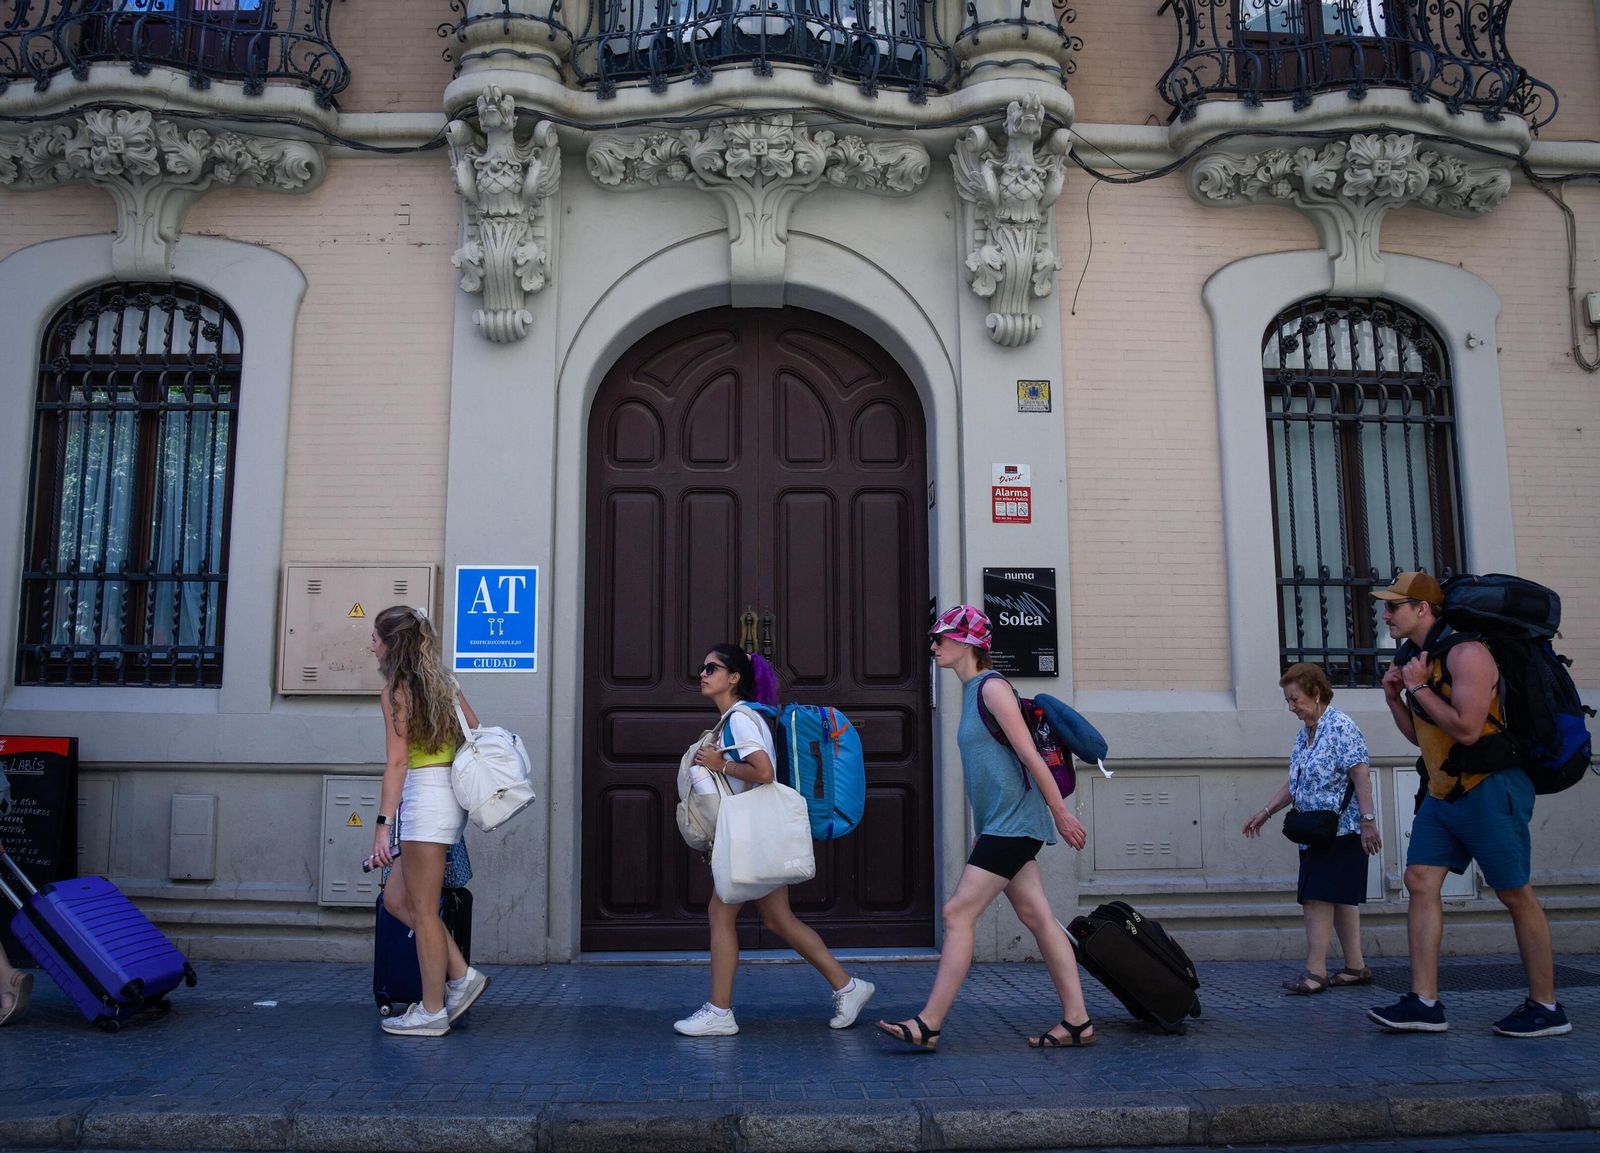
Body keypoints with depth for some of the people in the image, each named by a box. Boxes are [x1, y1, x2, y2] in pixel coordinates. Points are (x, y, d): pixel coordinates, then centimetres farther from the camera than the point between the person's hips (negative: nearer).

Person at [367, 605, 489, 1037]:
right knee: (396, 898, 16)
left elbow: (397, 762, -17)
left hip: (426, 798, -9)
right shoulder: (442, 681, 13)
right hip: (452, 792, 9)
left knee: (423, 909, 1)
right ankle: (461, 975, 15)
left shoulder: (395, 691, -10)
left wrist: (382, 824, -19)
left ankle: (432, 1011, 10)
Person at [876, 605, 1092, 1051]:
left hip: (1013, 822, -10)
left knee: (958, 913, -10)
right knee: (1037, 917, 9)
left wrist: (1060, 812, -16)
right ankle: (1076, 1021, 14)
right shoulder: (971, 690, 16)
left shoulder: (992, 687, -12)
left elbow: (1029, 754, -15)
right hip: (1000, 825, 10)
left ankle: (929, 1024, -7)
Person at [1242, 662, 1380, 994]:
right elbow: (1295, 783, 20)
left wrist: (1368, 820, -21)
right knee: (1340, 898, 11)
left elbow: (1361, 775, -16)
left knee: (1318, 897, -12)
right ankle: (1355, 966, 16)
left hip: (1340, 829, -9)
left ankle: (1315, 972, -11)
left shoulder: (1340, 726, -11)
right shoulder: (1304, 734, 15)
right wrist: (1266, 812, 14)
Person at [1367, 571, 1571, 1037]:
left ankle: (1546, 1007, 14)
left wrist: (1420, 688, -18)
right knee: (1420, 881, -2)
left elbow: (1467, 729, -26)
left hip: (1489, 790, -9)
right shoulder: (1416, 658, 13)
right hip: (1442, 792, 9)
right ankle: (1424, 1003, -2)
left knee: (1515, 895, 1)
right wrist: (1394, 698, 4)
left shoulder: (1465, 653, -16)